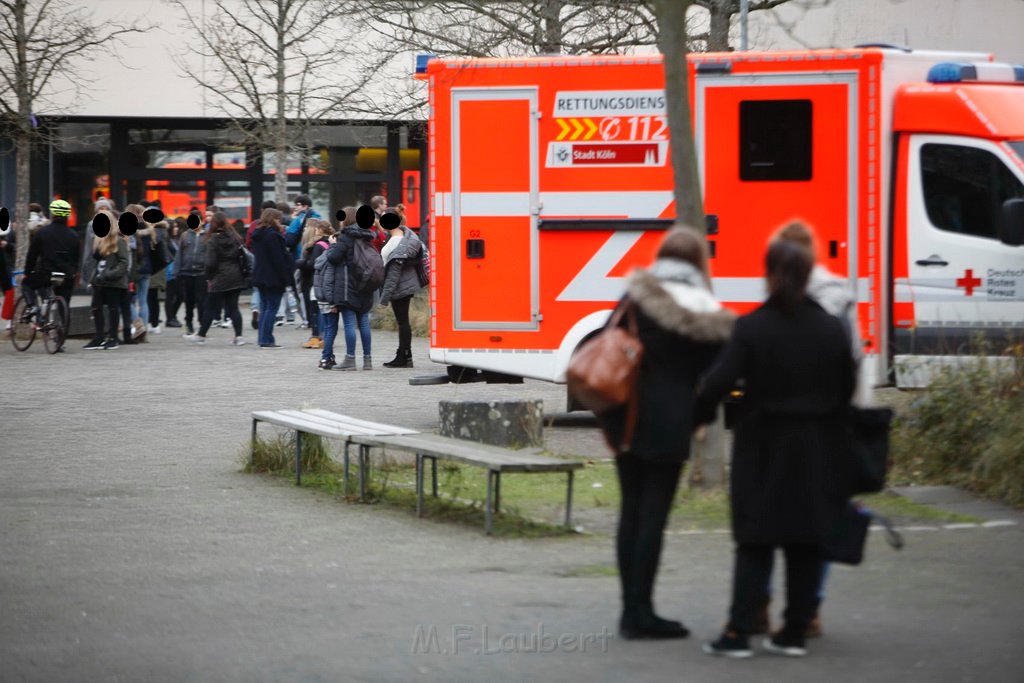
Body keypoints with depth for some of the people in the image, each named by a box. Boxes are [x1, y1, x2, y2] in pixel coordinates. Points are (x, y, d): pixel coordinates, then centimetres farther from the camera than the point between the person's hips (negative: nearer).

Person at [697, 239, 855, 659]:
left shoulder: (752, 327, -10)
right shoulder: (831, 330, -1)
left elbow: (719, 381, -16)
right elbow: (846, 391, 3)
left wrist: (700, 416, 0)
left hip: (763, 450, -2)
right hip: (816, 451, 2)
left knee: (755, 544, 2)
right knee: (806, 545, 9)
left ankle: (738, 633, -4)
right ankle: (795, 632, 11)